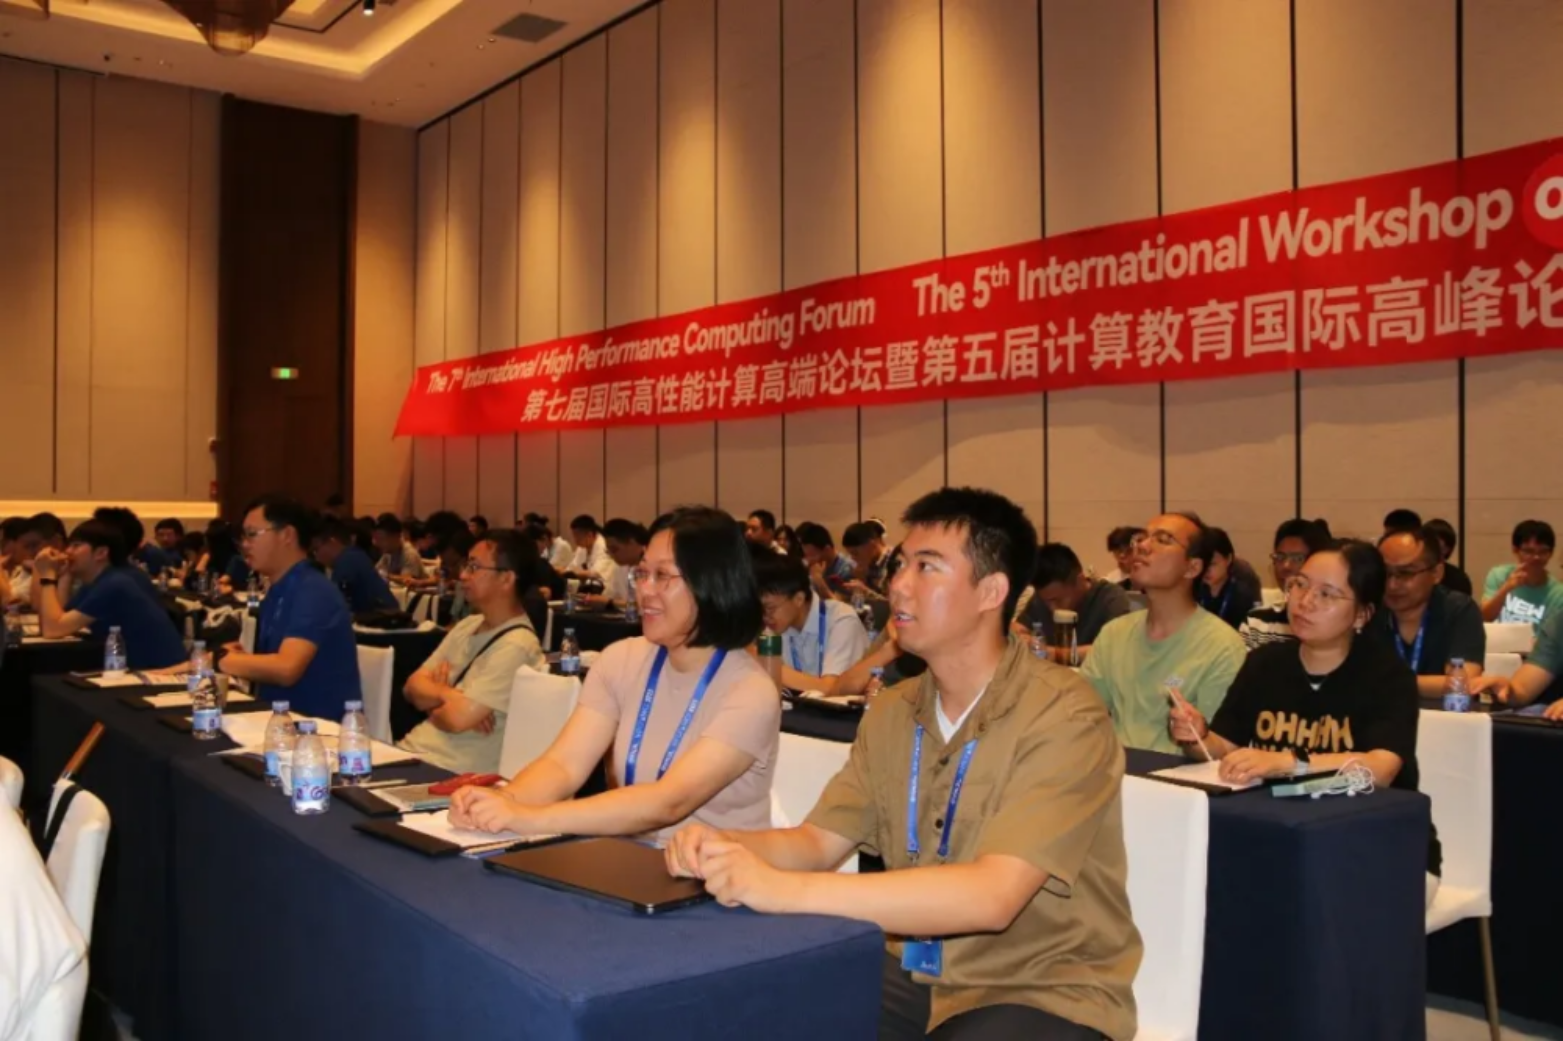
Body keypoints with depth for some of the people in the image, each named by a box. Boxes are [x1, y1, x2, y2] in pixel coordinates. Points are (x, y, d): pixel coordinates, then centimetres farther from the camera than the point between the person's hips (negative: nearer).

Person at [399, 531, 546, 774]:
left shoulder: (516, 646, -18)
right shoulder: (467, 625, 10)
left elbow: (456, 718, -23)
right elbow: (413, 686, 7)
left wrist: (432, 701, -1)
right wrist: (445, 694, -14)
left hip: (447, 772, -7)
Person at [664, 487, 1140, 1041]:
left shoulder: (1061, 715, -20)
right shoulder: (892, 713, 3)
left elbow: (991, 897, -30)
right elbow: (819, 841, 4)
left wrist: (786, 890, -36)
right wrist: (728, 846, -19)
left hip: (1044, 993, -6)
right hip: (914, 975, 6)